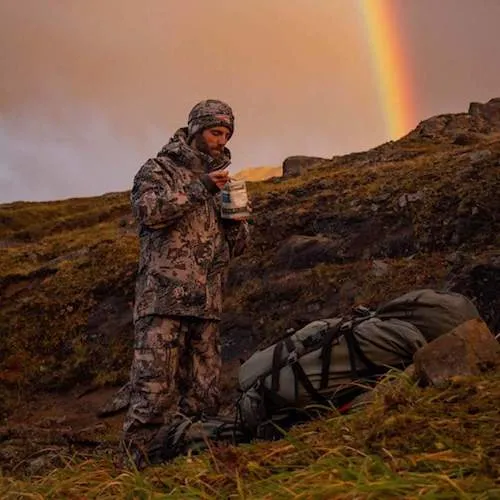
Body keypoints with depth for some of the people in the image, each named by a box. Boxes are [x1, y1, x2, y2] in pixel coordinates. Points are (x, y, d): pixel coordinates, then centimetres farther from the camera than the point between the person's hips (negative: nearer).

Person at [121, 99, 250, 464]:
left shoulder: (221, 181, 24)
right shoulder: (158, 170, 7)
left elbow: (237, 247, 23)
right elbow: (148, 210, -14)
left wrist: (236, 217, 2)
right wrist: (199, 189, -13)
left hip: (208, 304, 6)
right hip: (165, 299, -6)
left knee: (204, 397, 5)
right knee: (153, 388, -13)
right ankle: (135, 459, -9)